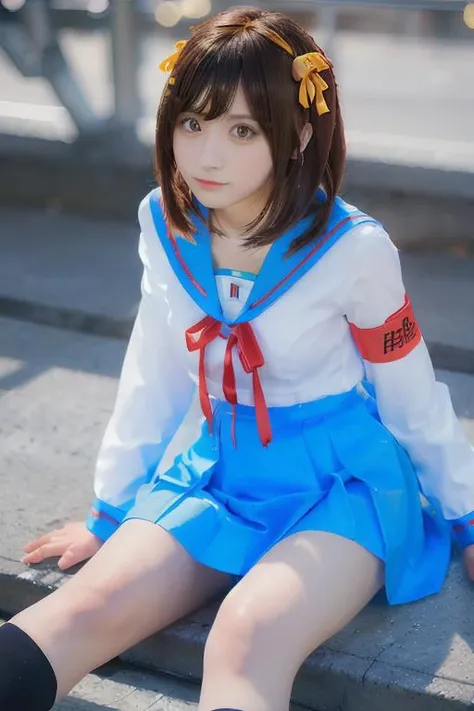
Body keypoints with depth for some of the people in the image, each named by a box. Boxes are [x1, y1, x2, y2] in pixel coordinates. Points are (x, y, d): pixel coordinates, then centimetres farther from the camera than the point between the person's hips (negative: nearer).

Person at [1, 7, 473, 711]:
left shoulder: (353, 247, -16)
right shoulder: (166, 228, -4)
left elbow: (413, 397, -3)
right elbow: (153, 379, 8)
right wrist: (109, 511, 15)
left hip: (339, 482, -3)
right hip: (215, 470, 4)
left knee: (247, 638, -33)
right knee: (90, 605, -22)